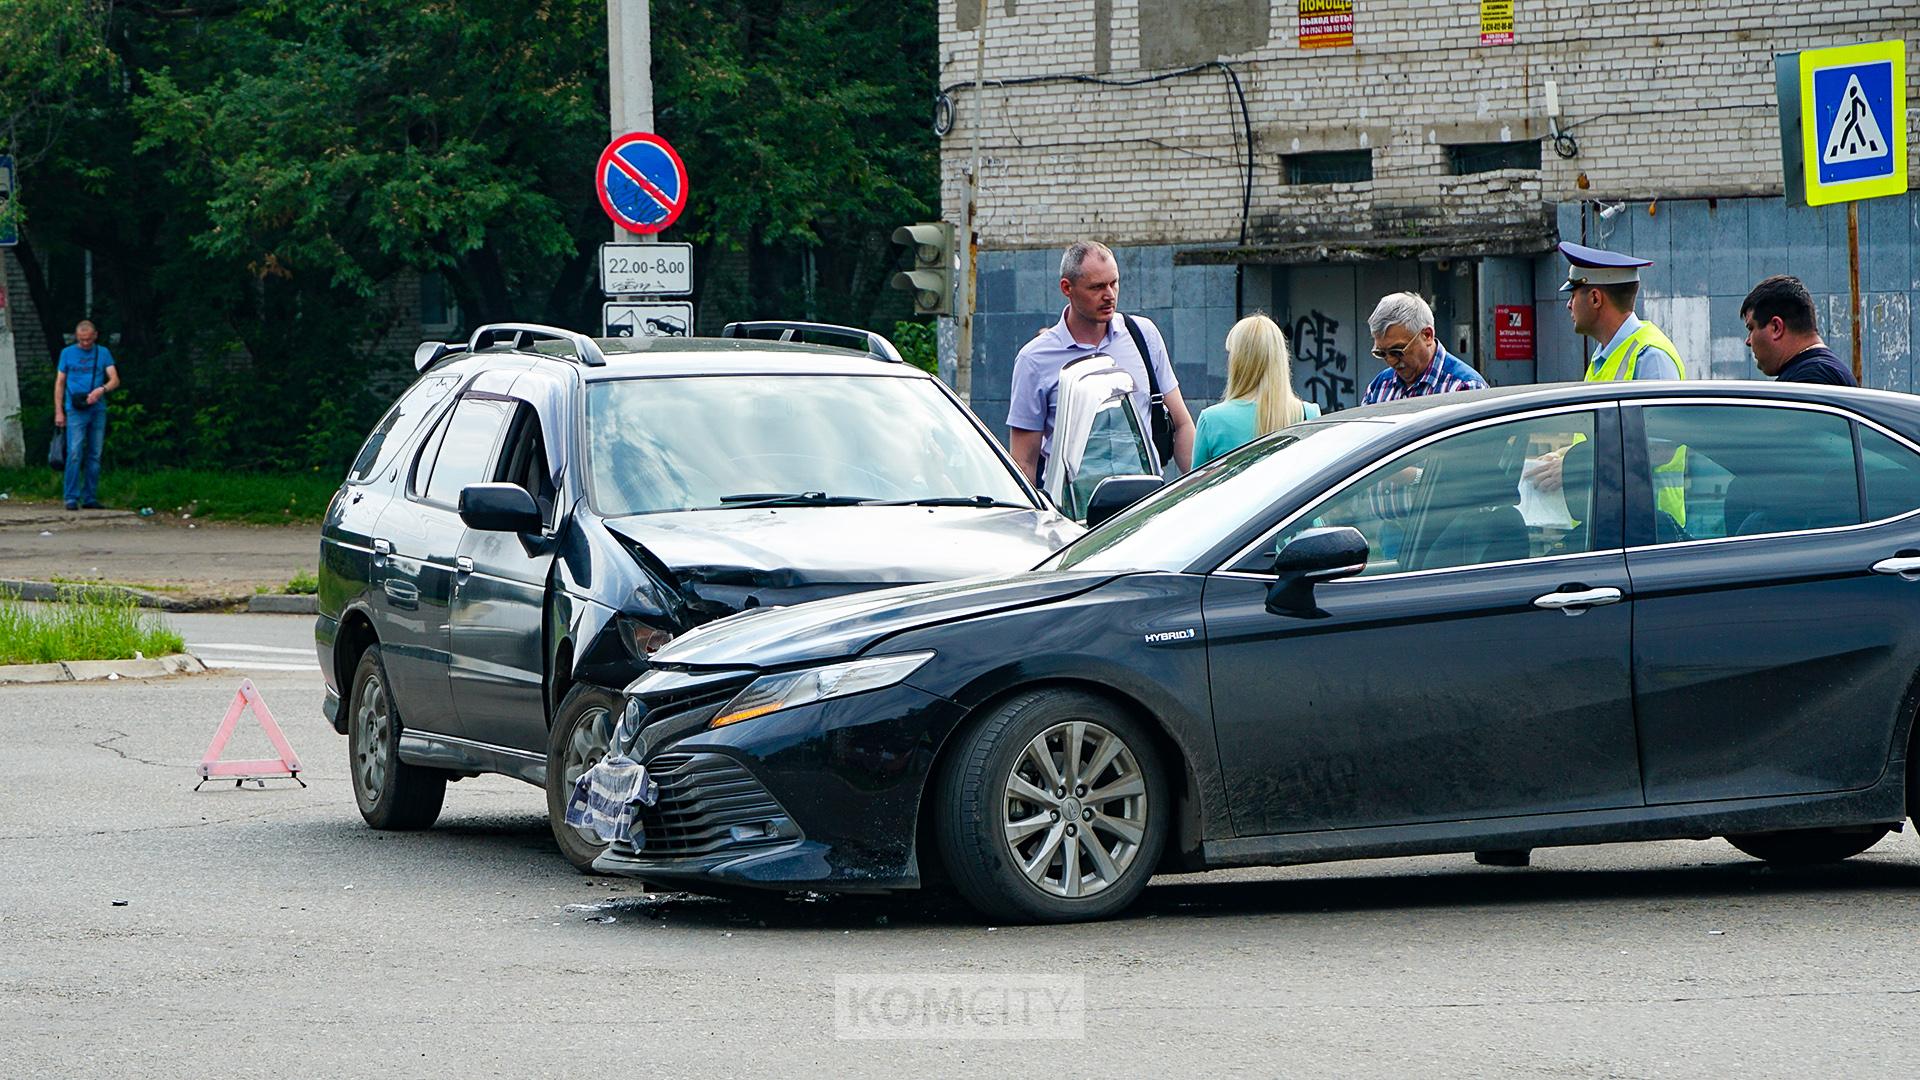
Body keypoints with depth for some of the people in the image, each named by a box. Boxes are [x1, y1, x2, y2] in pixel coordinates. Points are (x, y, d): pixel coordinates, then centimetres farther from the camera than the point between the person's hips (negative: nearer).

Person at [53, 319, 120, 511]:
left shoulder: (103, 353, 9)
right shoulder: (67, 353, 7)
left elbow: (115, 380, 2)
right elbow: (59, 383, 8)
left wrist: (102, 389, -20)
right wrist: (58, 412, 0)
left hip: (98, 410, 2)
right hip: (75, 410, -2)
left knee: (94, 456, 5)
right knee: (74, 454, -11)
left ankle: (90, 498, 11)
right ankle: (72, 498, -11)